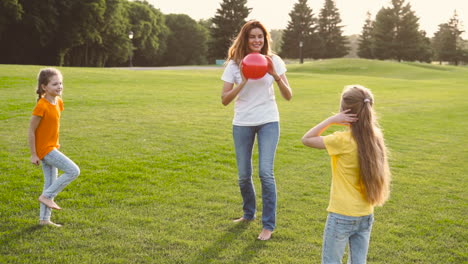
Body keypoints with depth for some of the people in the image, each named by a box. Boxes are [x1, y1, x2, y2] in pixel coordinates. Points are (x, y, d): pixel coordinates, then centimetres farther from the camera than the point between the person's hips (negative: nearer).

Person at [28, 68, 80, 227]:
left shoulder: (58, 102, 4)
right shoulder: (41, 106, -21)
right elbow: (31, 131, -17)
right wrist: (33, 154, -15)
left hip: (52, 147, 9)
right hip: (44, 149, -9)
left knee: (50, 184, 12)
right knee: (74, 171, -12)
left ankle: (44, 219, 21)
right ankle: (46, 196, 0)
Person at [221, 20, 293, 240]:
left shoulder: (273, 61, -3)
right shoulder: (235, 63, -3)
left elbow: (288, 96, -5)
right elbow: (224, 99, -9)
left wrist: (276, 76, -20)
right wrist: (243, 81, -22)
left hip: (268, 122, -1)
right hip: (242, 124, 1)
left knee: (265, 172, -13)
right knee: (244, 175, 8)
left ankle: (268, 224, 0)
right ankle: (249, 213, 34)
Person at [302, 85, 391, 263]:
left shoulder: (342, 140, -19)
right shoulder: (374, 137, -1)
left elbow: (306, 139, -11)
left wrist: (332, 120, -15)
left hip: (342, 215, -6)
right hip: (366, 215, 6)